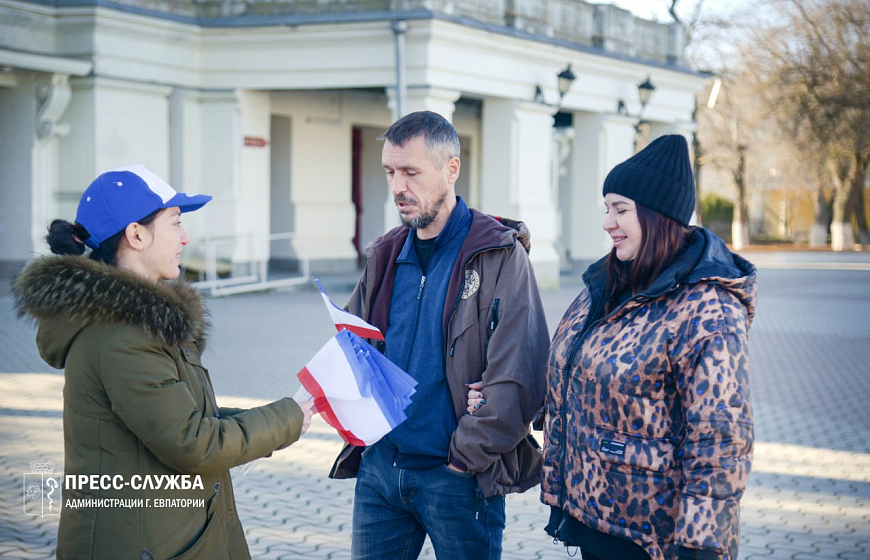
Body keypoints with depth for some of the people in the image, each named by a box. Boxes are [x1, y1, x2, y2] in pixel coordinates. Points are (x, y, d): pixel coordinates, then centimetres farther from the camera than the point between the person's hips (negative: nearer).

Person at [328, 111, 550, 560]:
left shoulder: (499, 256, -9)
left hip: (459, 477, -5)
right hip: (379, 465, 5)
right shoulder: (385, 256, 11)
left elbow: (519, 376, -15)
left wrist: (470, 454, -15)